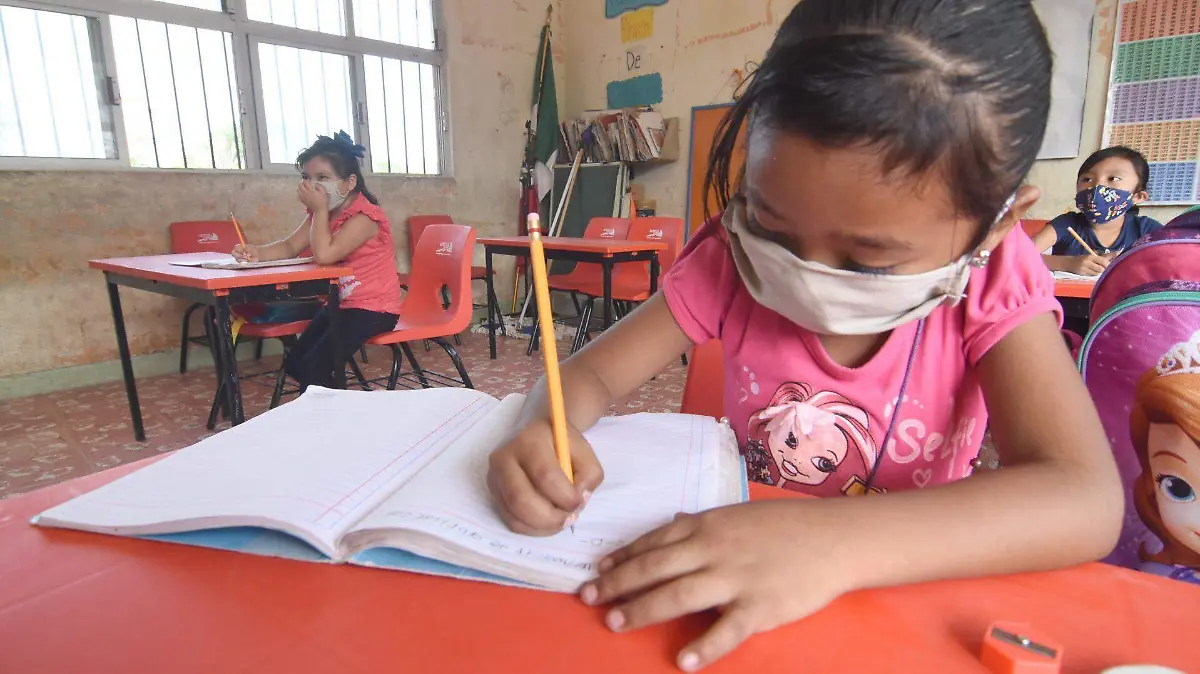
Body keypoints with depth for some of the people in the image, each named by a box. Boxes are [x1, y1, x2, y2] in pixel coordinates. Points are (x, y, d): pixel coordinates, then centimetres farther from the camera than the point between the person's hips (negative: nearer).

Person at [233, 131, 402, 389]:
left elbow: (324, 254, -31)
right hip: (341, 303, 9)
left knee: (314, 367, -18)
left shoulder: (364, 216, -22)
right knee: (295, 363, 8)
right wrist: (258, 253, -14)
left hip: (374, 308, -9)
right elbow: (290, 246, 5)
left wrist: (319, 209, -23)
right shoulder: (322, 213, 6)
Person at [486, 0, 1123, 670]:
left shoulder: (990, 285, -15)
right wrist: (542, 433, -30)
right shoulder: (734, 259, -13)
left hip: (910, 594, 0)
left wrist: (832, 542, -38)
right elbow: (591, 373, -9)